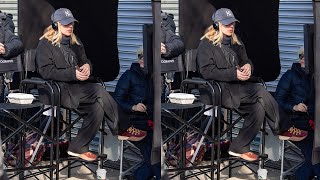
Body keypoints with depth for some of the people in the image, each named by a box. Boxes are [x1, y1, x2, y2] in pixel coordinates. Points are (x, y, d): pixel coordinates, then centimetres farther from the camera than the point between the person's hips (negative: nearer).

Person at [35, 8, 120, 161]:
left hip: (75, 88, 7)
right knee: (99, 91, -25)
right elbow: (46, 72, -13)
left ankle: (78, 147, -13)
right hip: (57, 90, -7)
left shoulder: (75, 42, 21)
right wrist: (73, 74, -21)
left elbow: (85, 60, 26)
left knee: (98, 107, -23)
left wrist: (87, 66, -2)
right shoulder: (45, 44, -2)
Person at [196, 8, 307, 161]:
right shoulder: (206, 44, -2)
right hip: (220, 89, -8)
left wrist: (248, 66, -3)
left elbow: (246, 61, 25)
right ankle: (281, 129, -10)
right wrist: (234, 74, -20)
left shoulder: (235, 43, 22)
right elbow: (207, 71, -13)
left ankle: (239, 148, -12)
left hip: (237, 88, 8)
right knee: (260, 91, -25)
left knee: (259, 108, -21)